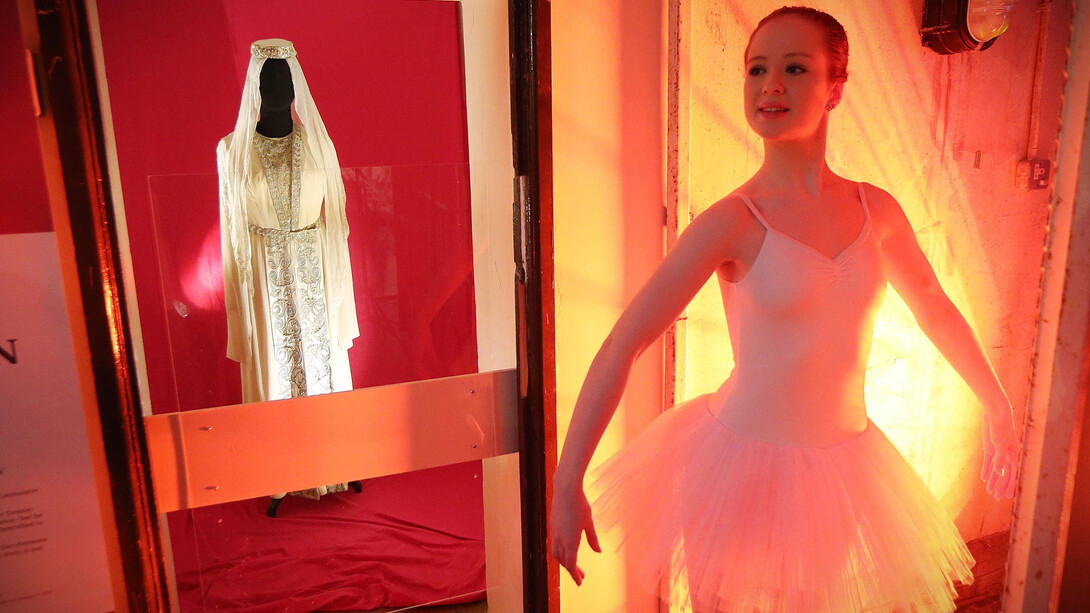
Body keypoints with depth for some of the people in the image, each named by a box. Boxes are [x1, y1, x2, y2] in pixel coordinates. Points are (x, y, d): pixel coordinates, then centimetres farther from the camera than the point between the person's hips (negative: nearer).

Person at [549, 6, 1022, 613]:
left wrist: (1000, 410, 22)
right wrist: (566, 487, -20)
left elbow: (935, 309, 15)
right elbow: (621, 347, -19)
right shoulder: (732, 222, -17)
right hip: (743, 463, -4)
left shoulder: (876, 210, -2)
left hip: (843, 465, 5)